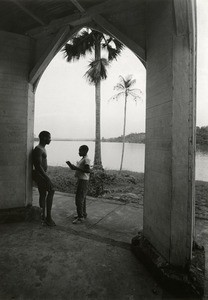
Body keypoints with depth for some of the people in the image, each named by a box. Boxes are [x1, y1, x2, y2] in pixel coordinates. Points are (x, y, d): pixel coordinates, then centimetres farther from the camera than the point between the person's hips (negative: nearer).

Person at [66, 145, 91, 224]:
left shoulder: (86, 160, -16)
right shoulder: (82, 159, 16)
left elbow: (88, 170, -27)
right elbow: (75, 168, 20)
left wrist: (77, 168, -25)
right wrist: (70, 164, 5)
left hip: (83, 181, -10)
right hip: (80, 180, 10)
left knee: (79, 199, -7)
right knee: (82, 198, 18)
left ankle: (80, 217, 1)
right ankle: (83, 214, 30)